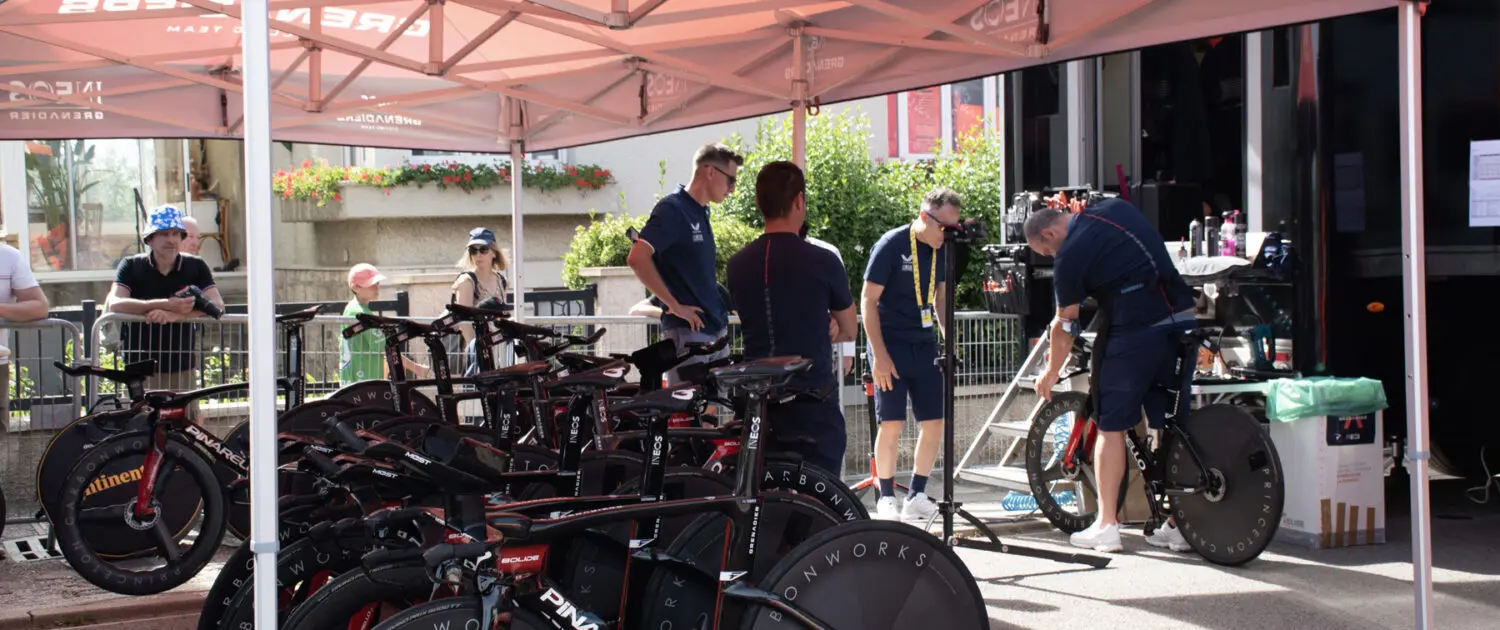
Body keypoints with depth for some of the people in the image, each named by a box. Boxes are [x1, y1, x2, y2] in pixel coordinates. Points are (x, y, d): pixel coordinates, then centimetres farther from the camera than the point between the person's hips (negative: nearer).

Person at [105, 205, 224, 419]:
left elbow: (217, 305, -10)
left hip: (181, 369, 1)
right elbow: (114, 304, -15)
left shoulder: (196, 267, 4)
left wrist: (175, 315, -25)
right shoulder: (132, 266, 1)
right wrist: (166, 304, -26)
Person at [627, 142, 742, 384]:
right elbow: (637, 258, -23)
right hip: (687, 331, -9)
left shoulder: (702, 213, 15)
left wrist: (723, 301, 13)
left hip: (716, 329, 9)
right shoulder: (672, 209, -12)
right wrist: (674, 305, -20)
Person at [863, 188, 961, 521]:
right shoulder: (891, 245, -13)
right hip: (890, 344, -6)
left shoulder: (942, 250, 4)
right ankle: (886, 498, 6)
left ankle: (916, 496, 13)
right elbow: (869, 300, -12)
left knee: (934, 422, 2)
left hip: (924, 346, 6)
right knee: (891, 424, -7)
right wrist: (879, 354, -16)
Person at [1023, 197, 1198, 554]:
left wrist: (1051, 373, 17)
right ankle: (1179, 526, 12)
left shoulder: (1071, 254, -4)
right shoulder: (1116, 208, 14)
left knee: (1111, 427, 4)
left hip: (1135, 332, -7)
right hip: (1181, 323, 7)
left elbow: (1065, 326, 3)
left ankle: (1106, 527, 5)